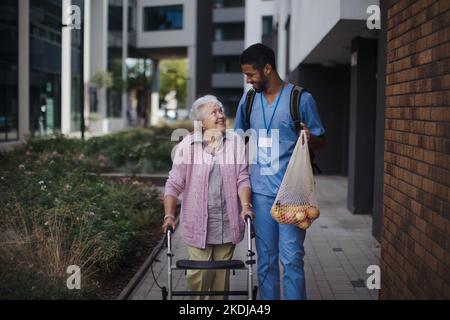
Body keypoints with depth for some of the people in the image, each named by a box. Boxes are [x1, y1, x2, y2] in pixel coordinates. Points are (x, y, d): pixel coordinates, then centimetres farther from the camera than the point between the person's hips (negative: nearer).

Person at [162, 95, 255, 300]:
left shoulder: (236, 142, 2)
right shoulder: (187, 146, -3)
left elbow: (242, 178, 1)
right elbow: (174, 184, -3)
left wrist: (245, 205, -12)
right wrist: (169, 215, -10)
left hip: (228, 221, 2)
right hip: (198, 221, -2)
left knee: (222, 272, 10)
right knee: (199, 273, -1)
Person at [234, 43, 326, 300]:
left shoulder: (301, 98, -3)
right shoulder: (248, 100, 10)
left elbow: (321, 142, 2)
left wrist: (310, 139, -22)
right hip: (260, 191, 4)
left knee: (291, 258, -4)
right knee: (266, 260, 11)